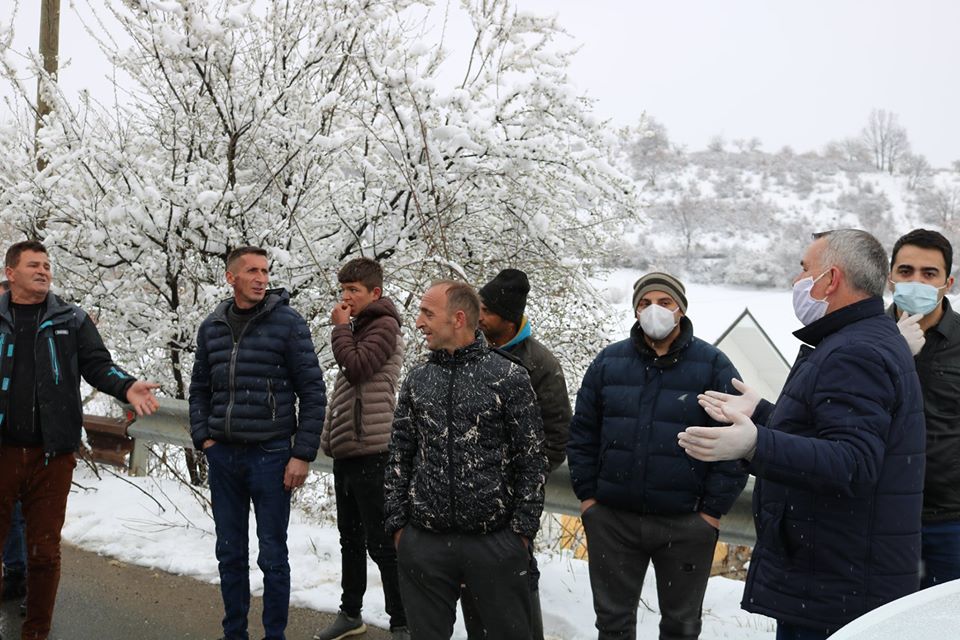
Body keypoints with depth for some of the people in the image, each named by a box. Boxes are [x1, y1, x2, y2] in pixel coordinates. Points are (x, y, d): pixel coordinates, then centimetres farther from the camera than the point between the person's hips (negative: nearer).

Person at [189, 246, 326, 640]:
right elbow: (200, 388, 15)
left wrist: (303, 454, -10)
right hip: (222, 456, 4)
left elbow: (312, 391, -7)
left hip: (270, 455, -4)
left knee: (272, 557, 5)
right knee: (230, 554, 14)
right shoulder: (211, 327, 6)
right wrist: (203, 438, 2)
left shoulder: (287, 322, -7)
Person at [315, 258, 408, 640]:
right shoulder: (357, 329, 20)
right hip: (346, 450, 9)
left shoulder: (384, 325, -7)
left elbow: (356, 368, -21)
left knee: (380, 542, -5)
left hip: (370, 451, -9)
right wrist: (331, 437, 17)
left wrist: (341, 328, -7)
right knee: (350, 538, 17)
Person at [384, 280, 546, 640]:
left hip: (495, 540, -3)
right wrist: (397, 523, 6)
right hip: (424, 541, 3)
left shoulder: (508, 376, -4)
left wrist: (523, 527, -6)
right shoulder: (417, 381, 8)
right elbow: (399, 457, 11)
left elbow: (532, 458, -3)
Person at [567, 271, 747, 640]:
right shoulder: (609, 361, 4)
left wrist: (714, 509, -8)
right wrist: (587, 494, 2)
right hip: (611, 519, 2)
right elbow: (583, 433, 8)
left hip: (686, 523, -2)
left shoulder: (713, 365, -3)